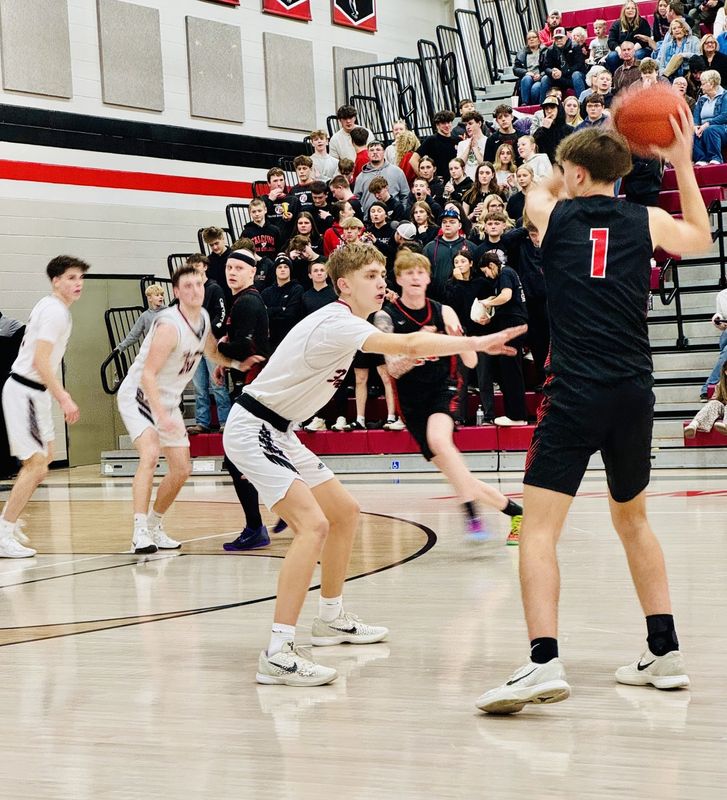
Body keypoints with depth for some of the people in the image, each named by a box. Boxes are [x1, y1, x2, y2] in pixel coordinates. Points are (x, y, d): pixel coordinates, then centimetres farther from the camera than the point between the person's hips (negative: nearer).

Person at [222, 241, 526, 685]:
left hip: (278, 431, 11)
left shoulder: (342, 322, 8)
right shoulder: (337, 323, -23)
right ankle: (278, 655, -27)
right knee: (313, 524, -24)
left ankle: (331, 619, 32)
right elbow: (410, 345, -35)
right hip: (252, 429, -11)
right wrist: (479, 343, -34)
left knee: (345, 511, 17)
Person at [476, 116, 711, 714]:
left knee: (539, 528, -7)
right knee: (632, 518, 23)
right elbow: (702, 238, 33)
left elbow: (540, 190, 31)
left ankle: (545, 662, -24)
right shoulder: (647, 222, 10)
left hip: (575, 394, -4)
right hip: (635, 392, 4)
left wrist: (595, 146, 37)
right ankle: (666, 653, 23)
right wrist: (682, 163, 34)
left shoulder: (554, 215, 4)